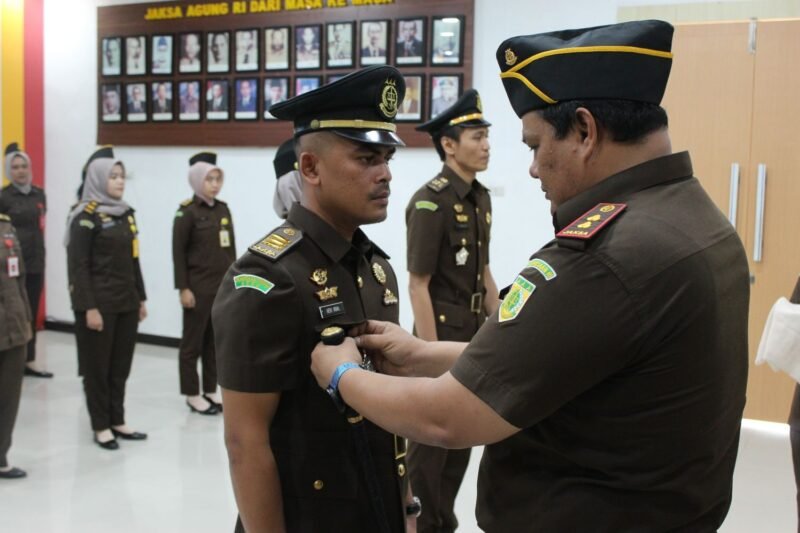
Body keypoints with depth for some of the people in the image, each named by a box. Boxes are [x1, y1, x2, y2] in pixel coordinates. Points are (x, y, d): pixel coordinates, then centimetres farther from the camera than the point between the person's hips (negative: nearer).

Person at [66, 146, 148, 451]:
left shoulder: (126, 214, 12)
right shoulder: (86, 216, -9)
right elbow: (78, 266, -13)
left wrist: (141, 298, 14)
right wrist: (88, 307, -17)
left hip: (127, 302, 7)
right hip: (100, 303, -6)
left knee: (121, 365, 11)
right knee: (98, 366, 4)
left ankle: (117, 421, 22)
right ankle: (101, 426, 14)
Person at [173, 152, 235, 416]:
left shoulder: (223, 209, 10)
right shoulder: (187, 212, -8)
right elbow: (178, 252, -10)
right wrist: (183, 288, -14)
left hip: (223, 287, 6)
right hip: (198, 288, -6)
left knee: (216, 340, 11)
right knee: (193, 342, 4)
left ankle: (211, 391, 21)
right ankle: (192, 394, 12)